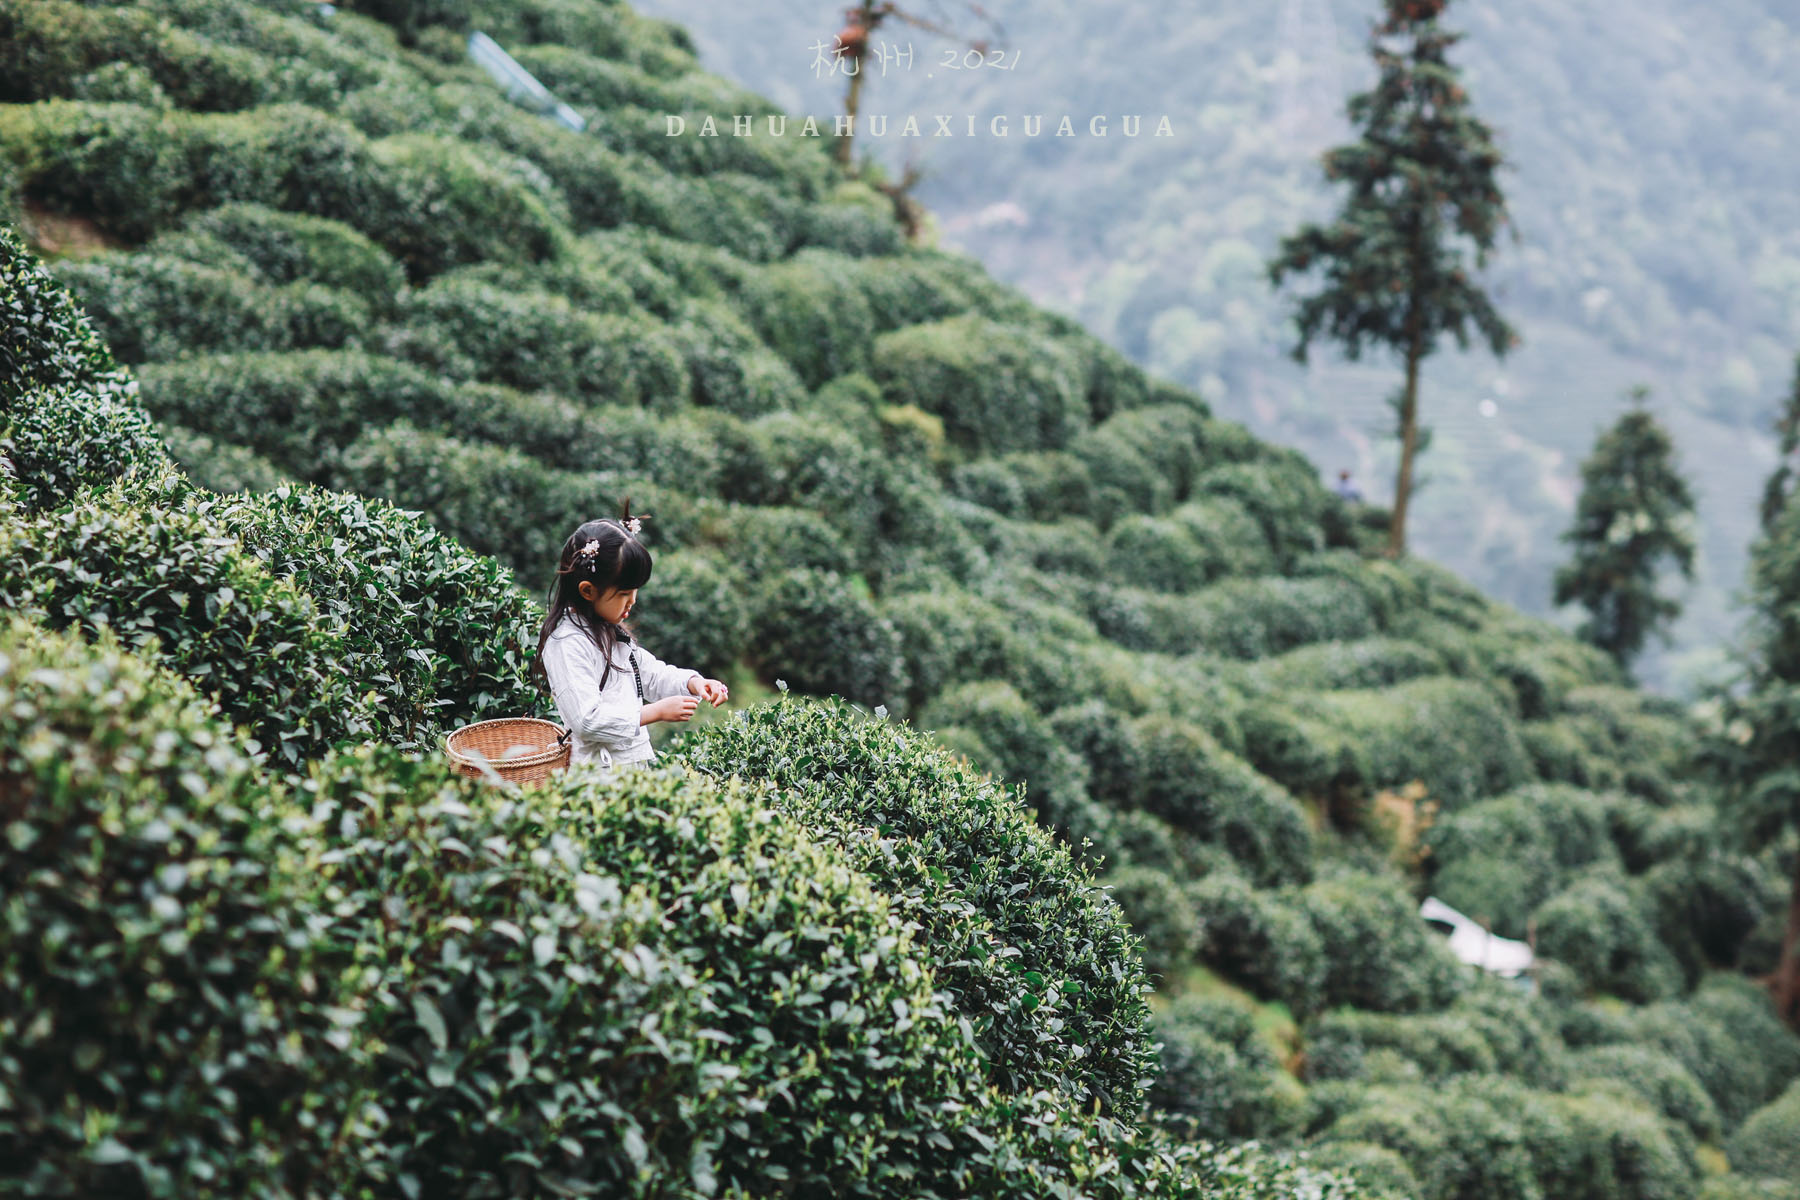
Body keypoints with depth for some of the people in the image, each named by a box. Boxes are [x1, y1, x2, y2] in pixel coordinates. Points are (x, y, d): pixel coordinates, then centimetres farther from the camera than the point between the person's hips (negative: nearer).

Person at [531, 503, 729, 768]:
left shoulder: (611, 633, 16)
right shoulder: (568, 645, -14)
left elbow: (651, 673, 28)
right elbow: (588, 720, -20)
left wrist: (692, 683, 7)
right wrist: (658, 711, -16)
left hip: (636, 762, 9)